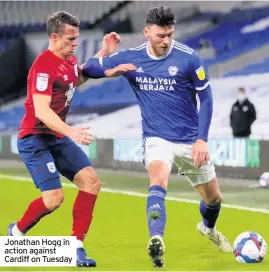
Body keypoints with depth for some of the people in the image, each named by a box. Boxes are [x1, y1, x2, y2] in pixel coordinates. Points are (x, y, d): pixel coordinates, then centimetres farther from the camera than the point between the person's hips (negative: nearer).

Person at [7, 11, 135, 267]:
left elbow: (78, 78, 33)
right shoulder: (44, 66, -21)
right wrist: (70, 131, -42)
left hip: (58, 138, 9)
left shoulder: (69, 60, 7)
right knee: (54, 197, -18)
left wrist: (104, 52, 25)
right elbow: (41, 111, -30)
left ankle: (76, 246, 0)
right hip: (35, 139, -9)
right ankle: (16, 232, 10)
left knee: (91, 181, -5)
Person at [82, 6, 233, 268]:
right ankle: (156, 242, -46)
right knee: (158, 182, -33)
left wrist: (202, 139, -14)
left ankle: (208, 227, 50)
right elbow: (92, 67, 1)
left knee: (213, 198, 16)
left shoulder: (188, 58, -13)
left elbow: (206, 99, -6)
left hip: (190, 141, 1)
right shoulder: (130, 58, -8)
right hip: (157, 138, -1)